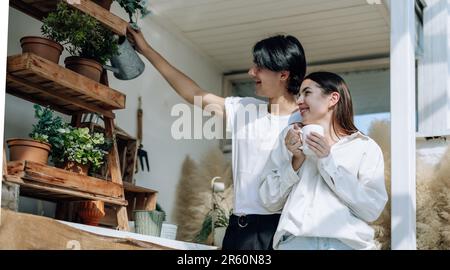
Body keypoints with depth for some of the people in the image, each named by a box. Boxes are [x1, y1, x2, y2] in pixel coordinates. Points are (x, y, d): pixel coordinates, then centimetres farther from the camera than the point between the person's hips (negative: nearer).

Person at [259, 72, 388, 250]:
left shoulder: (366, 147, 4)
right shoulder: (290, 137, 10)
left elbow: (373, 210, -8)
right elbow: (270, 201, 5)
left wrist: (328, 161, -10)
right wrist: (296, 161, -8)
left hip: (347, 242, -1)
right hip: (295, 241, 1)